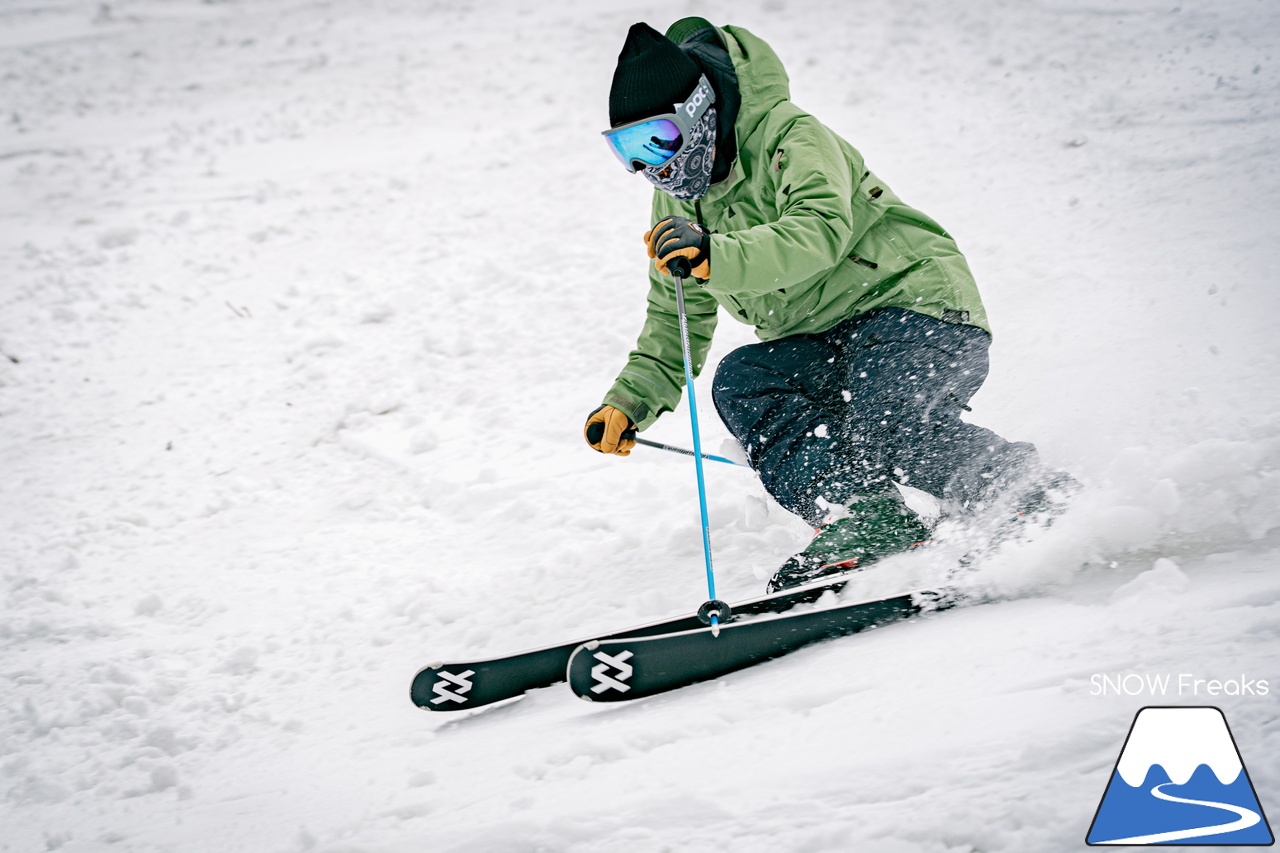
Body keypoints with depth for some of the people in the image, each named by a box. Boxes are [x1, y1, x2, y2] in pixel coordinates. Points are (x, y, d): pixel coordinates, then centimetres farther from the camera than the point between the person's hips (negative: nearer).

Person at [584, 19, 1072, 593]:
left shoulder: (790, 136, -14)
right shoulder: (678, 204, 10)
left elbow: (820, 232, -33)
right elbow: (677, 318, 18)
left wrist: (716, 256, -48)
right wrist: (630, 401, 4)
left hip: (916, 307, -8)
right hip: (822, 345, 8)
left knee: (885, 430, -33)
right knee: (742, 382, -20)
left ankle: (1049, 506, -16)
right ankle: (864, 523, -26)